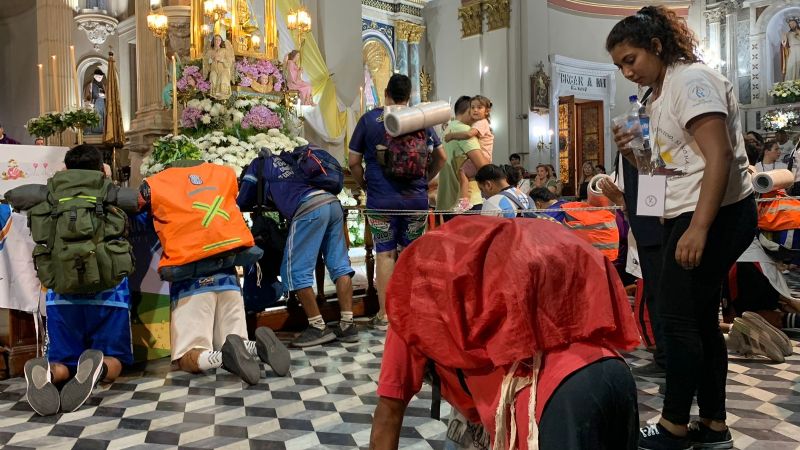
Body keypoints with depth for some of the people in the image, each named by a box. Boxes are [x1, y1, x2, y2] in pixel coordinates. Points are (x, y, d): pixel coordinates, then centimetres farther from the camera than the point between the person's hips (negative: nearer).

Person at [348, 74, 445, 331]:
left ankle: (384, 314, 8)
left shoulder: (369, 120, 0)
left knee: (385, 254, 4)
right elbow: (440, 158, 12)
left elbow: (354, 162, 0)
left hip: (381, 200, -1)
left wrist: (364, 185, 13)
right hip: (416, 198, 2)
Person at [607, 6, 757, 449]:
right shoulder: (660, 98, 17)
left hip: (716, 214, -10)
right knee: (699, 317, 11)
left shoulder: (692, 79, -11)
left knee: (678, 315, -5)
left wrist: (699, 229, -27)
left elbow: (719, 157, -21)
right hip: (686, 215, 10)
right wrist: (633, 154, 2)